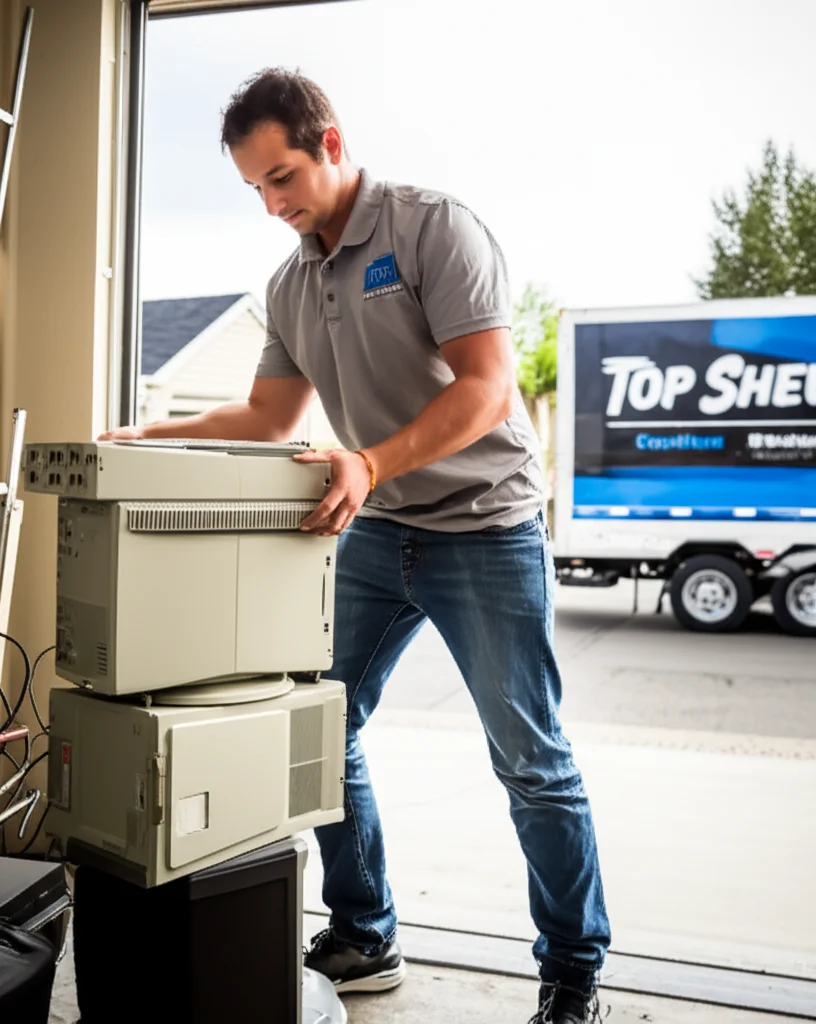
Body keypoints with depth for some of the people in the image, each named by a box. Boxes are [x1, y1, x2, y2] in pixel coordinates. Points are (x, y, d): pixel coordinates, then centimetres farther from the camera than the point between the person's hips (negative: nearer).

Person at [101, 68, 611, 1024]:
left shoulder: (434, 227, -9)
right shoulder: (290, 285, 11)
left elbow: (485, 386, -18)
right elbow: (266, 418, 16)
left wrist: (372, 463, -30)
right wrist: (150, 434, 4)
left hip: (483, 525, -6)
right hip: (375, 532, 7)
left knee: (531, 761, 0)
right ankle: (362, 940, 23)